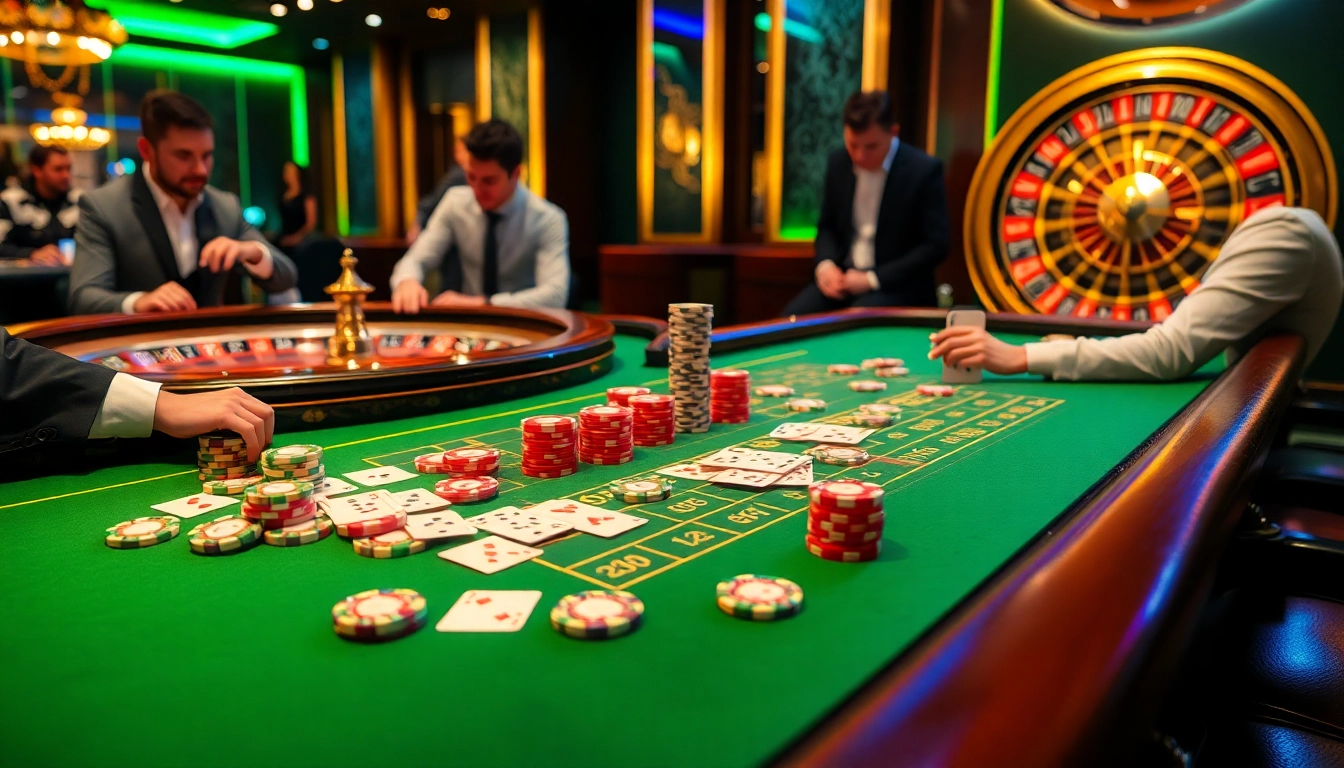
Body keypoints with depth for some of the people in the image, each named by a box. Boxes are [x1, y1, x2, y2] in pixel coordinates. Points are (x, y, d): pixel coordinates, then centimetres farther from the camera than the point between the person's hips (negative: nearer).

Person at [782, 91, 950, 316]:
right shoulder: (838, 162, 4)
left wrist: (873, 279, -18)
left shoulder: (924, 170, -11)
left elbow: (935, 246, -12)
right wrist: (825, 264, -7)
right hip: (842, 276, 5)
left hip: (896, 285, -4)